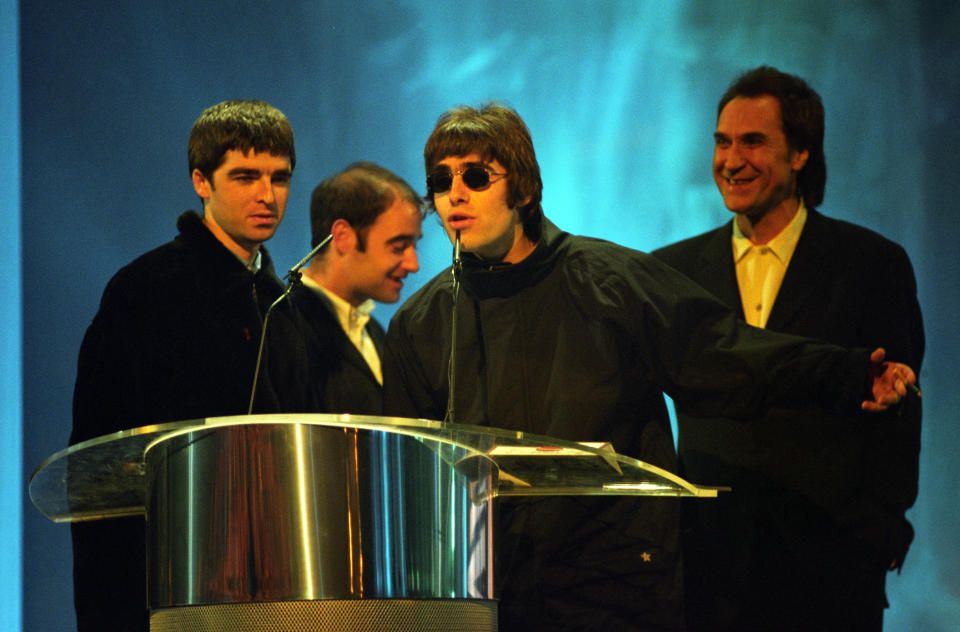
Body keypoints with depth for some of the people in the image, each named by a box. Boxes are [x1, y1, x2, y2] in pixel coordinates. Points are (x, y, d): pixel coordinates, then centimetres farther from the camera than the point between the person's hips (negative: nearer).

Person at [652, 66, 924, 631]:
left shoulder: (873, 263, 3)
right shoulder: (673, 270, 11)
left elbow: (897, 414, 2)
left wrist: (879, 536, -5)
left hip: (827, 561, -2)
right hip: (709, 560, 2)